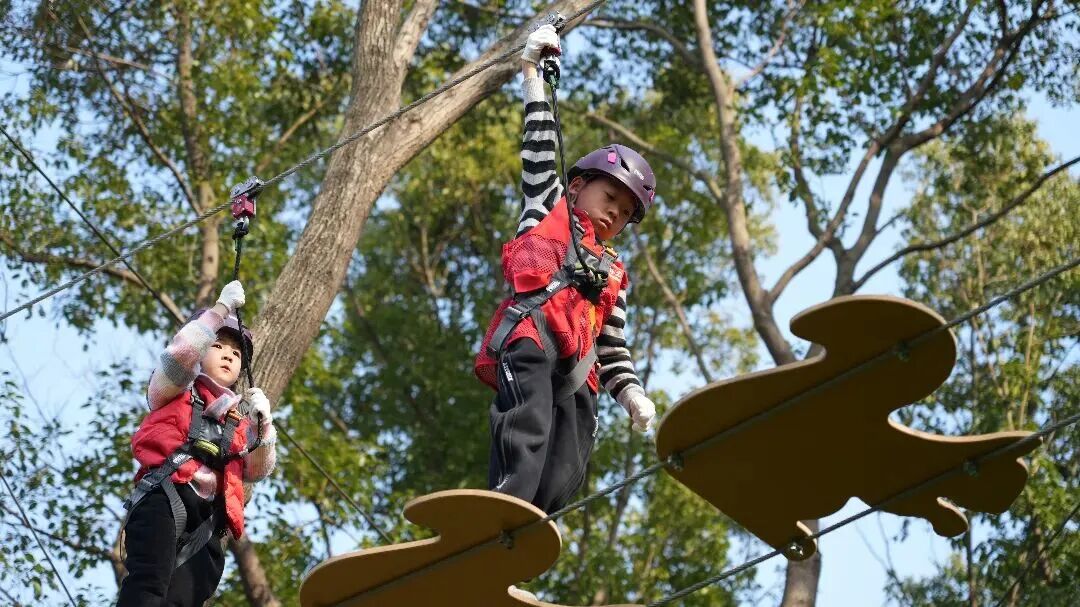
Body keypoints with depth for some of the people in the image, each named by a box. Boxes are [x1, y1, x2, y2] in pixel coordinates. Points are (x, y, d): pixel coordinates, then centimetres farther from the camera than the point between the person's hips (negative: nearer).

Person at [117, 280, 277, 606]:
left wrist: (263, 423, 2)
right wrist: (222, 307, 4)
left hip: (207, 520, 4)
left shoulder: (238, 418, 32)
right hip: (165, 499, -4)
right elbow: (182, 350, -1)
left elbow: (256, 470, 18)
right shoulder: (176, 390, 21)